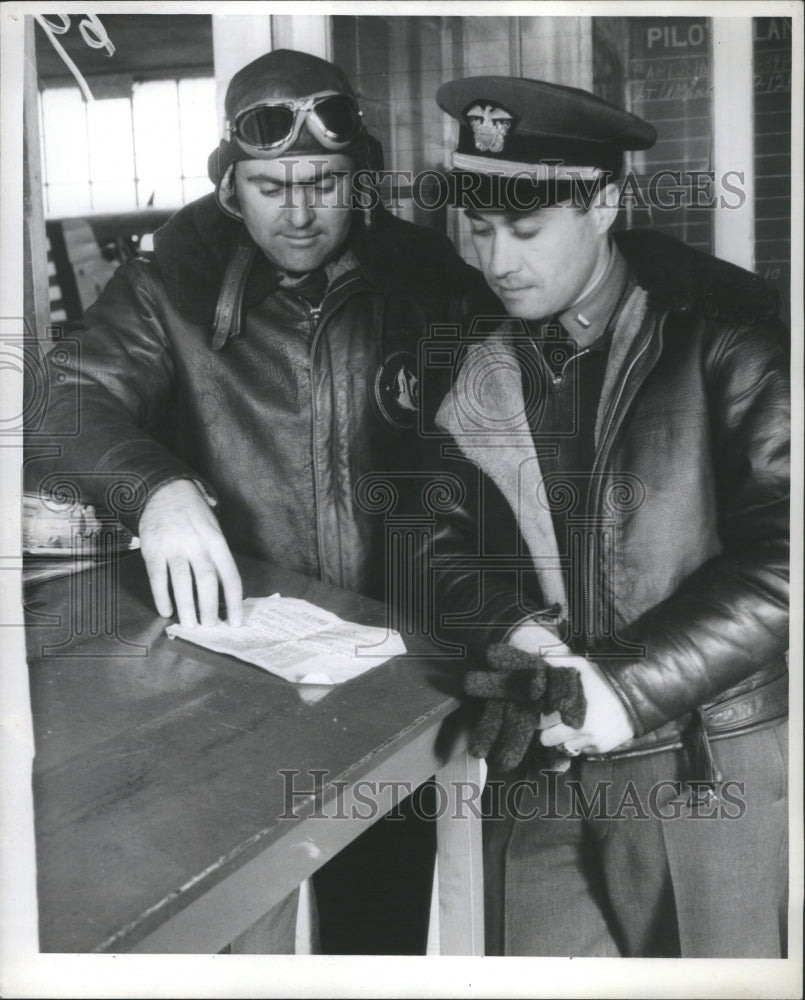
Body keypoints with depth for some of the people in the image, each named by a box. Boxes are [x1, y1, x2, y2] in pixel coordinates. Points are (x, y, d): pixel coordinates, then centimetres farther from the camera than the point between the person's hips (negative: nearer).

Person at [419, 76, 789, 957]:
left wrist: (630, 686, -21)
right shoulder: (468, 360, 3)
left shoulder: (725, 332, -9)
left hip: (702, 761, -3)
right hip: (530, 760, 3)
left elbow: (780, 549, -14)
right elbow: (445, 536, 5)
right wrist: (510, 633, -15)